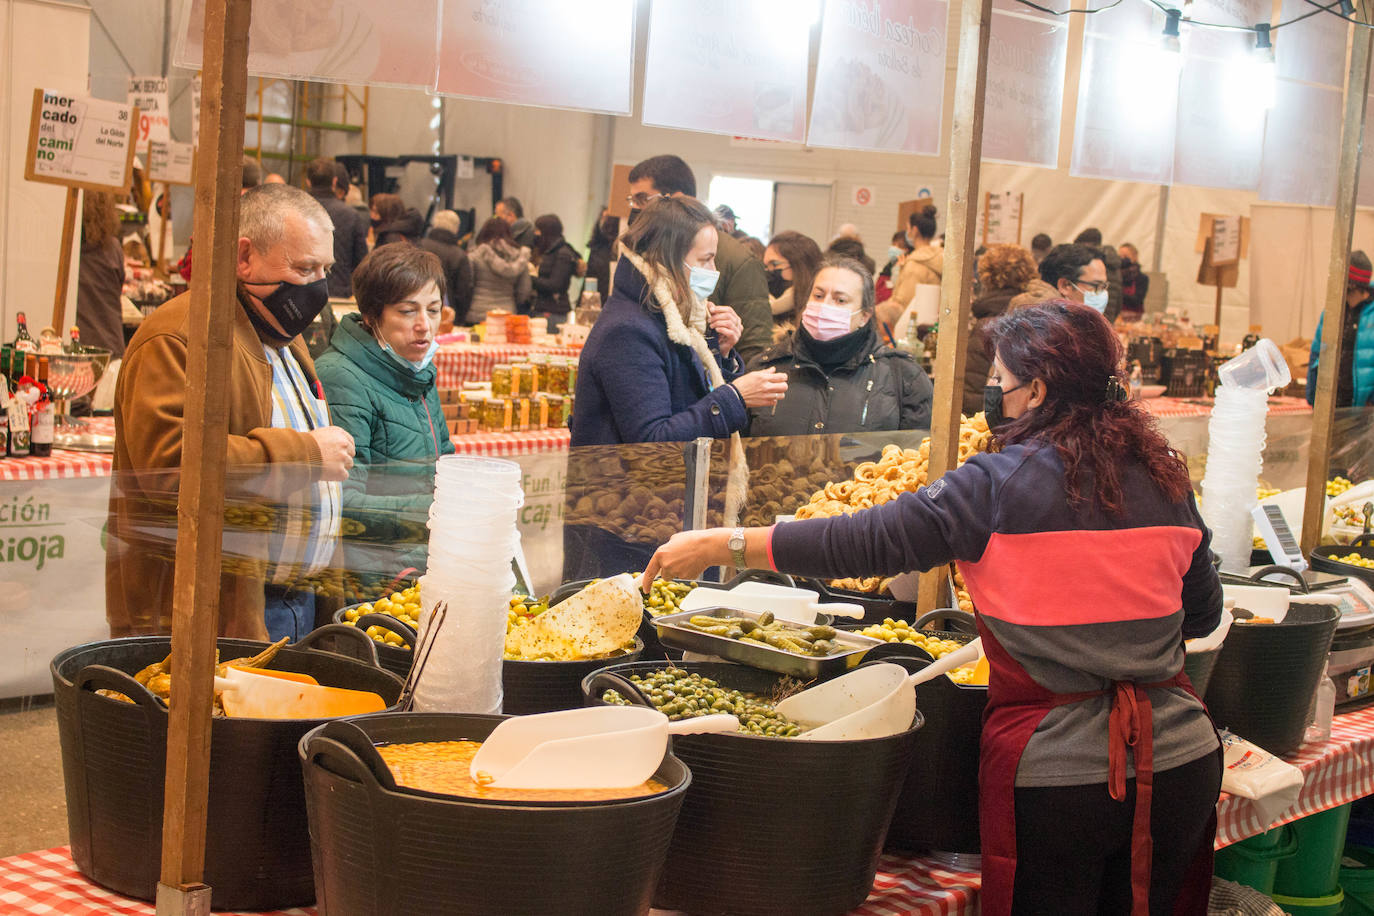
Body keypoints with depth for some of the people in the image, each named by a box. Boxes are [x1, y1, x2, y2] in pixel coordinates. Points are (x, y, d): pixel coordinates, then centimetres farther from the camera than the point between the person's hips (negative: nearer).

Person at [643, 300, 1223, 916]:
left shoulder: (1001, 484, -13)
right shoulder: (1166, 478, 3)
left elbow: (869, 541, -13)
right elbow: (1203, 615, 12)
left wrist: (719, 545, -7)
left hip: (1056, 767, -5)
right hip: (1182, 759, 5)